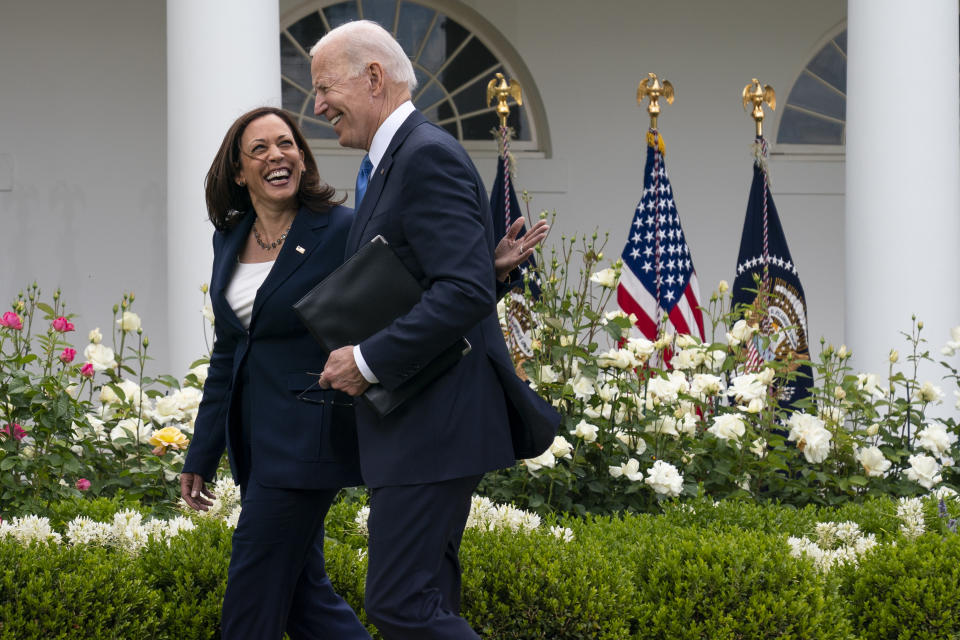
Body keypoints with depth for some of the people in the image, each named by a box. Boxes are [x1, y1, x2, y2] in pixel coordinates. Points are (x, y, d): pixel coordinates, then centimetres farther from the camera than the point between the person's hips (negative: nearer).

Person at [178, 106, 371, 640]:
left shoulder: (342, 231, -9)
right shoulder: (230, 240, 11)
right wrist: (201, 457, 17)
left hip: (308, 434, -7)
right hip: (256, 437, 7)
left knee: (255, 594, -5)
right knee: (301, 587, 9)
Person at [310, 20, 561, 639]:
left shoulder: (428, 155, -15)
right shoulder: (392, 162, 18)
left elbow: (466, 291, -25)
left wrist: (368, 361, -20)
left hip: (435, 424, -11)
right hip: (424, 425, 11)